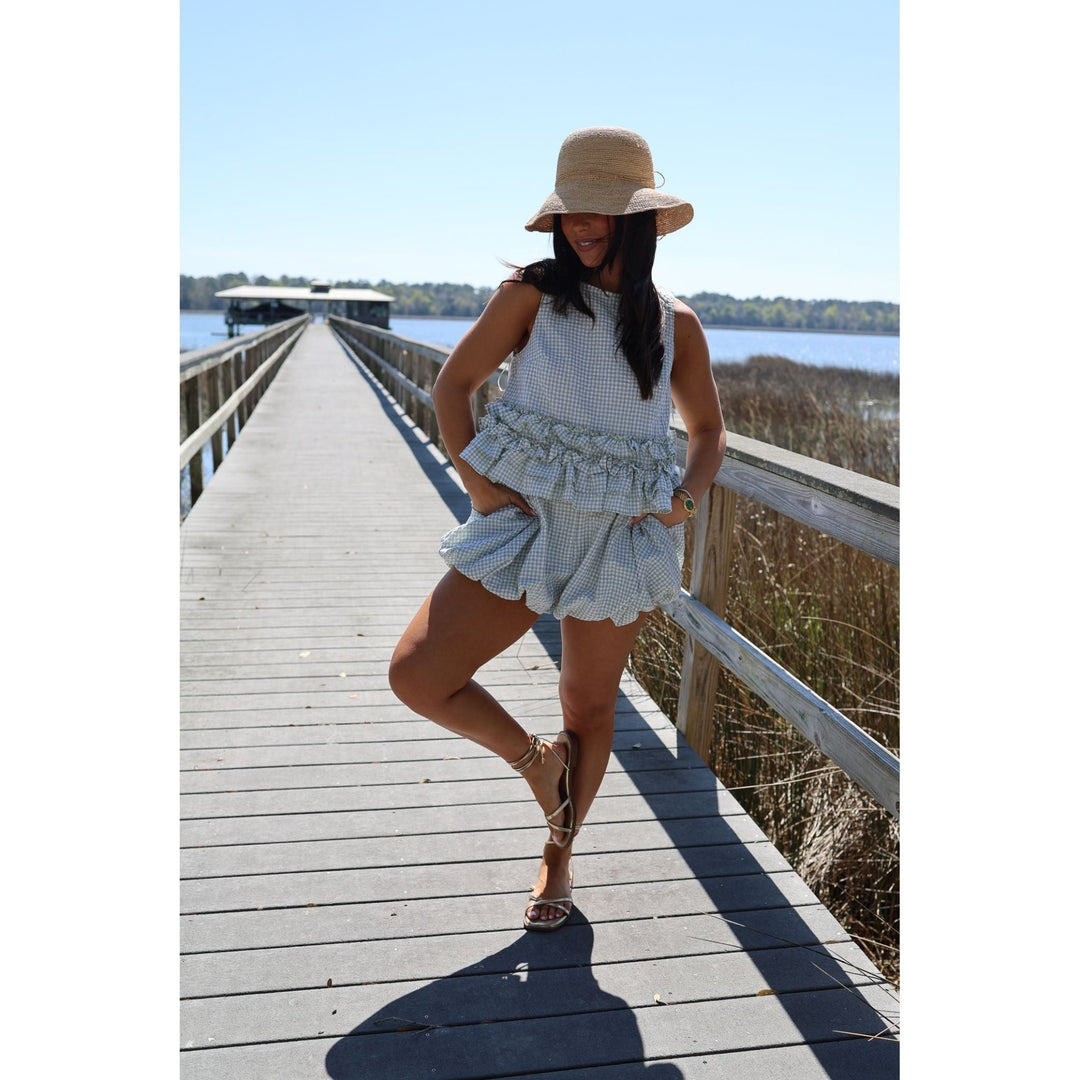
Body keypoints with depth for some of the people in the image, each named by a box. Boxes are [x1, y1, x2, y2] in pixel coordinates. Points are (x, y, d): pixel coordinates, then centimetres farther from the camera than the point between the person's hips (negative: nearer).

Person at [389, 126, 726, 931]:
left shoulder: (676, 324, 2)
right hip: (524, 525, 0)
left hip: (621, 540, 1)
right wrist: (477, 481, -9)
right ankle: (533, 758, 18)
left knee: (591, 707, 11)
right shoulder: (534, 293, -3)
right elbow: (453, 383, 2)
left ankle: (559, 856, 37)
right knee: (417, 675, -10)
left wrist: (685, 499, -5)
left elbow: (709, 429, 14)